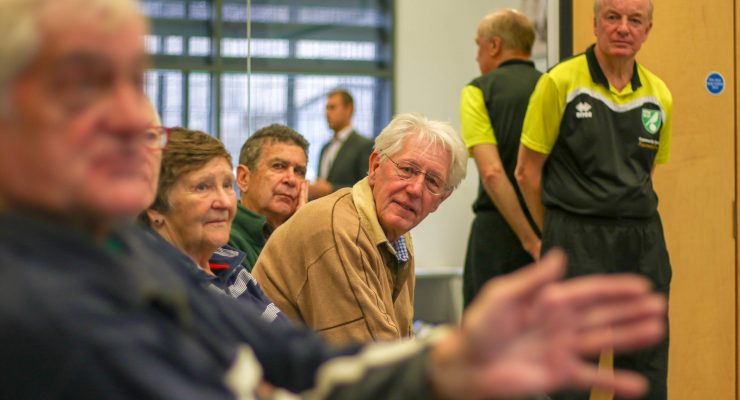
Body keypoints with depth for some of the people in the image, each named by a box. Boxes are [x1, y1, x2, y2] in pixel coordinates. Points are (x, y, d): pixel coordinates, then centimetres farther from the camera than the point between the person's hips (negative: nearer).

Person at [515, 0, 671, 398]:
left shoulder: (659, 96, 7)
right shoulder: (560, 83, -6)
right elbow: (528, 171, -2)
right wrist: (559, 234, 5)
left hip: (643, 245, 5)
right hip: (577, 244, -4)